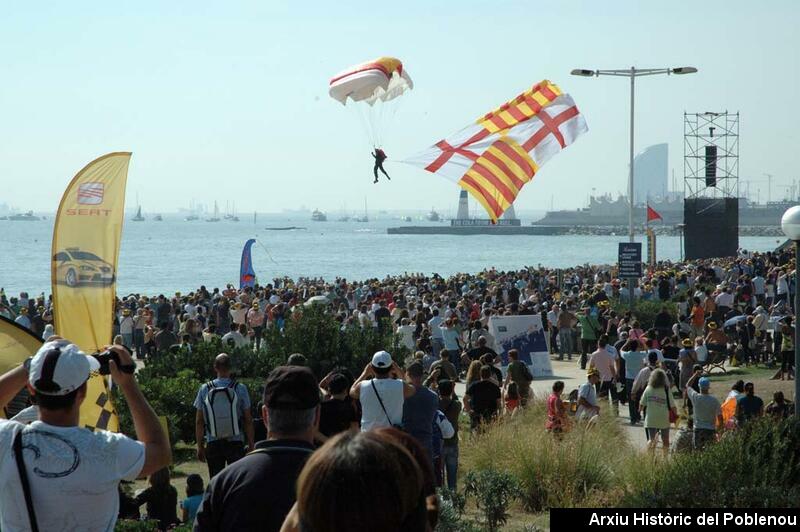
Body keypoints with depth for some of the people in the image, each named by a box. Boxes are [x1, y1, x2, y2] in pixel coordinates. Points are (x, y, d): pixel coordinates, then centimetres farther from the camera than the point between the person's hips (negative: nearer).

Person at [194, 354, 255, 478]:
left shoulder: (204, 390, -1)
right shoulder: (240, 388, -6)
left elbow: (199, 421, 2)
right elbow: (248, 420, -3)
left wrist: (200, 446, 10)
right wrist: (251, 445, 5)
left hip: (213, 444, 1)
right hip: (236, 443, -1)